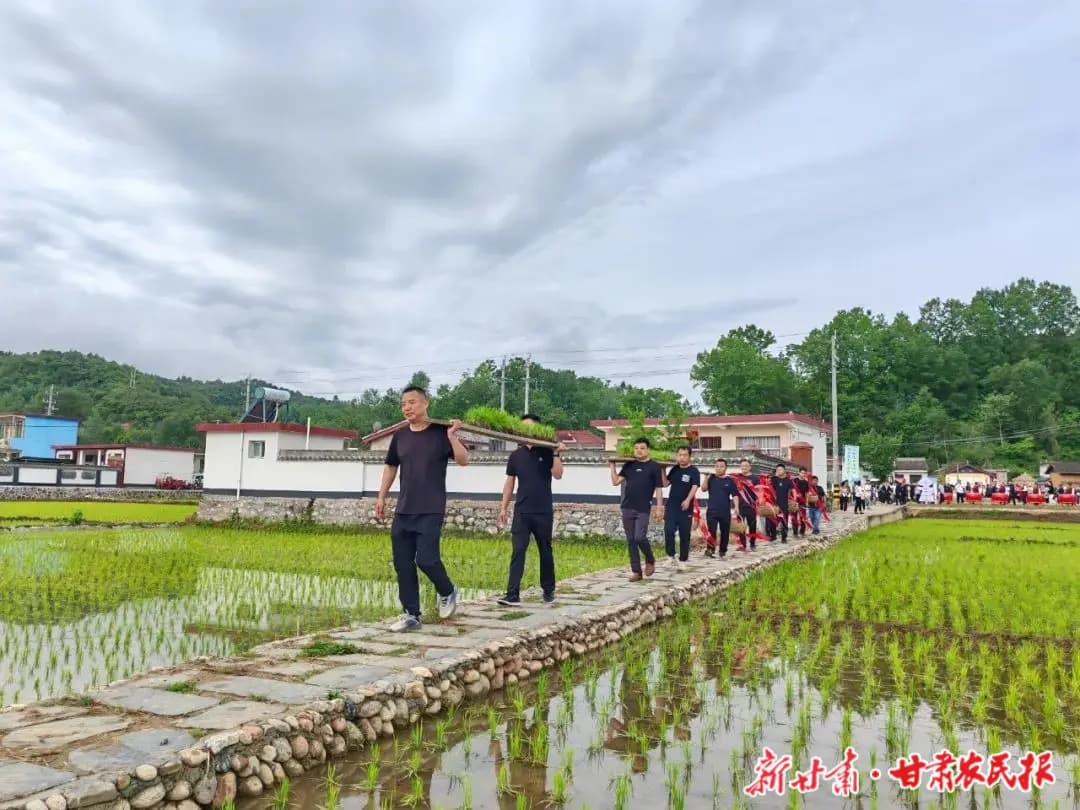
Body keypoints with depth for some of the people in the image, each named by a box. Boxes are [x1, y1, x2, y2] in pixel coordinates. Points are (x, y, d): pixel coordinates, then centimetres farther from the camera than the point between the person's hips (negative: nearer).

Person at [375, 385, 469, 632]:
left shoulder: (440, 432, -6)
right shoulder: (400, 435, 8)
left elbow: (463, 460, -12)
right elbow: (391, 467, 20)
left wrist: (452, 436, -26)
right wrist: (381, 496, 16)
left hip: (430, 511, -5)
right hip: (403, 511, 5)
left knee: (426, 559, -12)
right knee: (403, 564, 3)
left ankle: (447, 592, 18)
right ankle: (411, 615, 13)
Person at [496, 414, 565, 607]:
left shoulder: (547, 452, -1)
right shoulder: (516, 455, 7)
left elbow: (557, 475, -12)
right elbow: (510, 482, 11)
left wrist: (557, 454, -22)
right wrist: (503, 508, 8)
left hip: (544, 512, -2)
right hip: (521, 511, 2)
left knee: (545, 552, 9)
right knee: (517, 551, -6)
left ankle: (549, 591, 22)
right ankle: (513, 594, -9)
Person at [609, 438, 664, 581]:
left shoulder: (655, 467, 0)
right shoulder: (629, 465, 10)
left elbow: (659, 489, 0)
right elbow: (615, 482, 8)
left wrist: (659, 507, -6)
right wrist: (612, 466, 3)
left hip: (643, 510, -4)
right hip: (627, 508, 4)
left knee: (640, 538, -14)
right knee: (631, 541, 5)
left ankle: (650, 560, 14)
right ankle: (636, 571, 11)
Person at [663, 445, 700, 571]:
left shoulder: (693, 471, -5)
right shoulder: (674, 469, 9)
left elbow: (695, 487, -15)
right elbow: (666, 483, 14)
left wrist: (688, 500, -30)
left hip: (685, 508, -3)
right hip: (671, 506, 3)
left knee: (684, 535, 5)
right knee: (668, 531, -10)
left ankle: (682, 560, 15)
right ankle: (671, 556, 5)